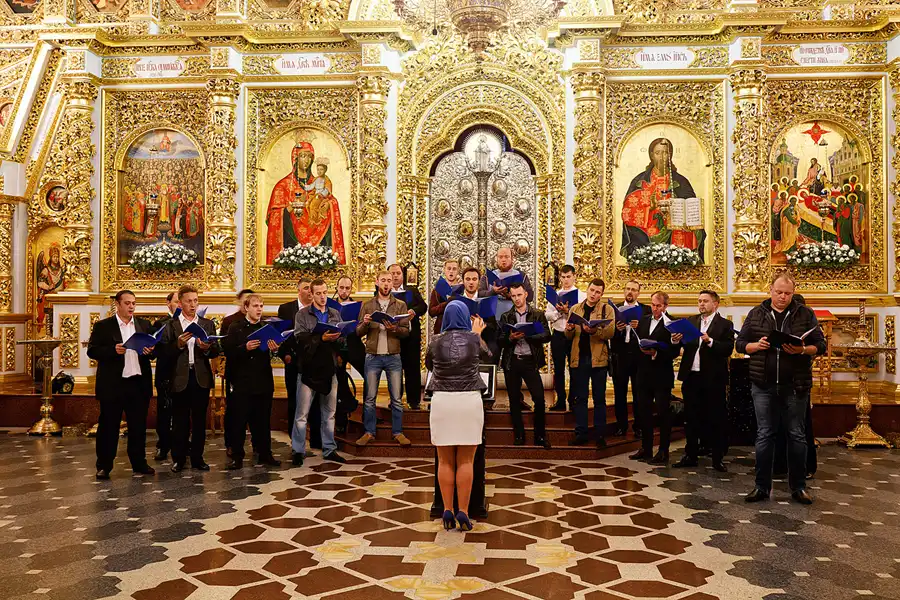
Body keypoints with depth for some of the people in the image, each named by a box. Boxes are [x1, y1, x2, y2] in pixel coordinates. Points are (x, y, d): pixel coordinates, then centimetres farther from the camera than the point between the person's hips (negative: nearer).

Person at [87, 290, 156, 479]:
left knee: (139, 425, 10)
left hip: (139, 383, 3)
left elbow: (154, 347, 14)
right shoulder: (103, 326, 1)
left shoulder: (144, 325, 11)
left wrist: (150, 350, -9)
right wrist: (113, 350, -20)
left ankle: (139, 463, 21)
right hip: (112, 384, -3)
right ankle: (104, 465, 15)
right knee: (108, 425, 4)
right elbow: (92, 350, -5)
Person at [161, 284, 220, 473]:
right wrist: (179, 344, -20)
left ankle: (197, 458, 16)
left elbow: (216, 351, 3)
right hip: (180, 378, -2)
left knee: (199, 420, 7)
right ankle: (178, 459, 16)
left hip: (201, 378, 2)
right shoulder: (171, 325, 4)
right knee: (180, 421, 5)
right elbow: (165, 353, -4)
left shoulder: (208, 324, 10)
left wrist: (207, 348, -17)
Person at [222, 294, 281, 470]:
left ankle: (265, 454, 19)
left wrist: (275, 348, -18)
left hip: (264, 381, 2)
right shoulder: (235, 327, 1)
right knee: (239, 420, 2)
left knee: (263, 420, 9)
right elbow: (228, 352, -7)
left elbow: (276, 347, 4)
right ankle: (237, 457, 11)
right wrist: (245, 348, -22)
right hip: (242, 381, -2)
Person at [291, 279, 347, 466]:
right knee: (302, 413, 2)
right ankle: (298, 451, 12)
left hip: (329, 369, 4)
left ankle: (329, 449, 22)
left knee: (329, 413, 11)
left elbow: (343, 340, 6)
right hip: (309, 369, -4)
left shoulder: (336, 314, 11)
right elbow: (300, 338, -15)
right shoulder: (302, 314, 0)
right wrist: (322, 338, -24)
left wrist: (337, 338, -16)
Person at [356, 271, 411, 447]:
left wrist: (395, 329, -19)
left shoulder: (400, 305, 7)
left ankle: (398, 432, 12)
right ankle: (369, 432, 14)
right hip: (372, 356, 0)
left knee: (396, 398, 3)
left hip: (393, 356, 0)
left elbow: (406, 331, 0)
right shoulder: (367, 305, 8)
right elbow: (358, 332, 6)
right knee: (369, 398, 4)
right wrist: (365, 323, -15)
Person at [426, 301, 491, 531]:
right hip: (469, 400, -1)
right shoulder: (474, 340, 0)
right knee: (466, 461, 5)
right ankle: (463, 512, 5)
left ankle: (448, 511, 12)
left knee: (445, 461, 8)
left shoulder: (436, 341, 2)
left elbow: (428, 364, 19)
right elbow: (487, 355, 21)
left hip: (442, 400, 1)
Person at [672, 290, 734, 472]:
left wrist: (710, 341, -25)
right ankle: (691, 455, 21)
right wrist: (676, 340, -18)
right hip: (691, 376, 4)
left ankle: (717, 458, 14)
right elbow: (683, 344, 3)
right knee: (691, 418, 11)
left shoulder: (725, 325, -1)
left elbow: (728, 349, -12)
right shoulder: (690, 321, 11)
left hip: (713, 378, -4)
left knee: (716, 419, 3)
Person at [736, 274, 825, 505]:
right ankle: (762, 486, 12)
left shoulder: (805, 314, 3)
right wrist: (756, 345, -12)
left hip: (795, 385, -1)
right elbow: (740, 343, 8)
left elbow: (821, 345, 1)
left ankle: (798, 486, 19)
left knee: (797, 435, 7)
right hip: (763, 384, 1)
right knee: (764, 435, 5)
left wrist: (803, 350, -18)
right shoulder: (756, 314, 6)